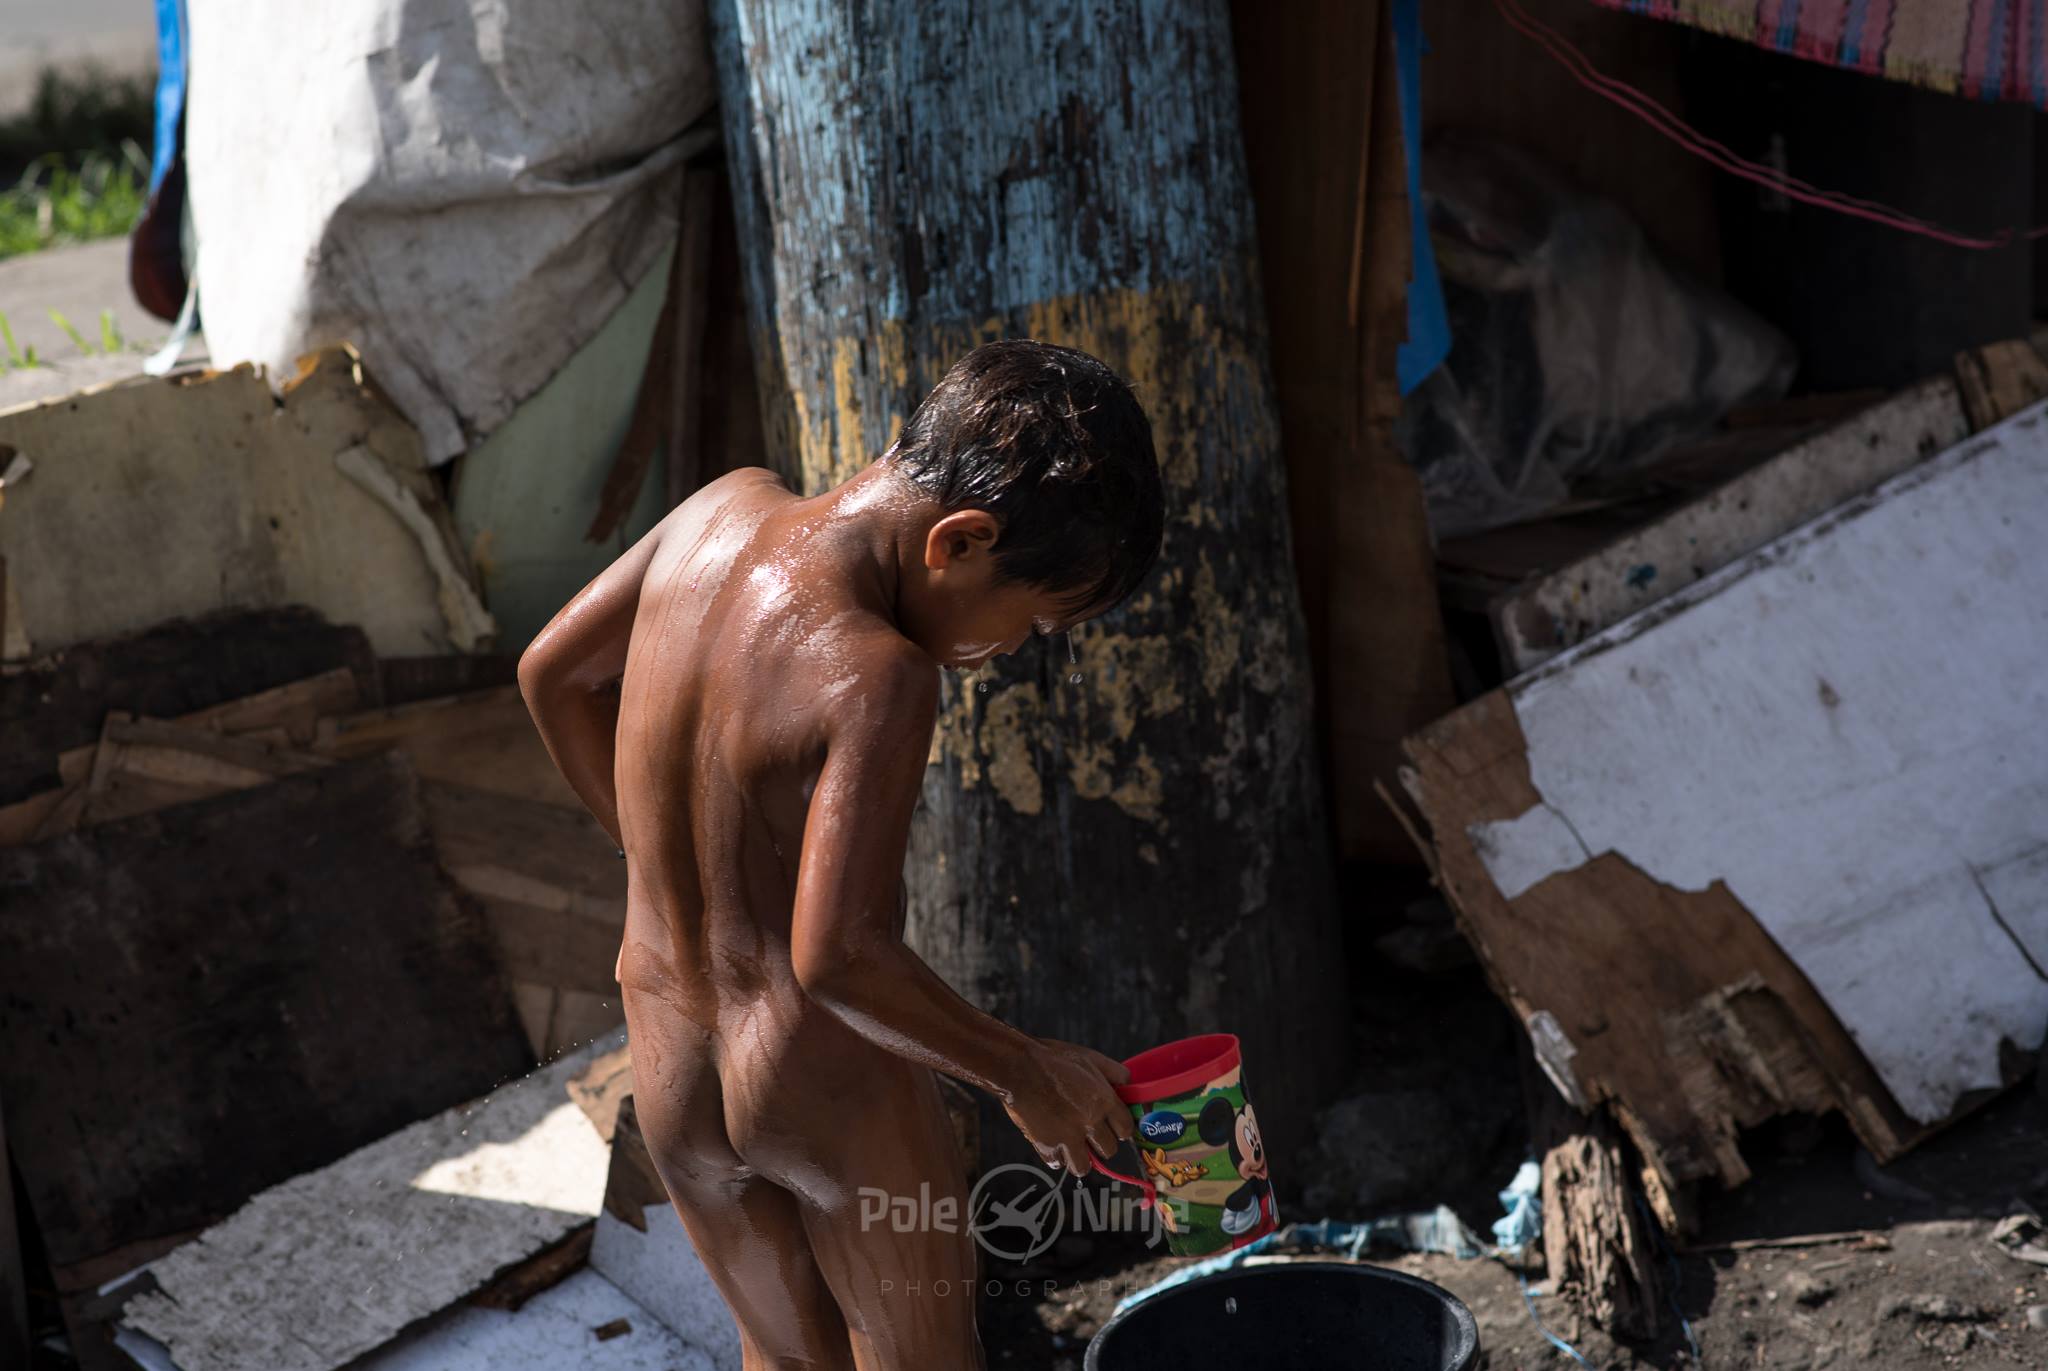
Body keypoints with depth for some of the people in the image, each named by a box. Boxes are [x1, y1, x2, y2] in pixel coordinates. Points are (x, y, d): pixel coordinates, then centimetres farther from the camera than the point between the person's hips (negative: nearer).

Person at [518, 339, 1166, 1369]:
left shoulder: (726, 507, -6)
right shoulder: (877, 677, -27)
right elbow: (838, 956, -31)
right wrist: (1021, 1072, -16)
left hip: (673, 1081, 6)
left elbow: (553, 674, 9)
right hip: (837, 1082, -6)